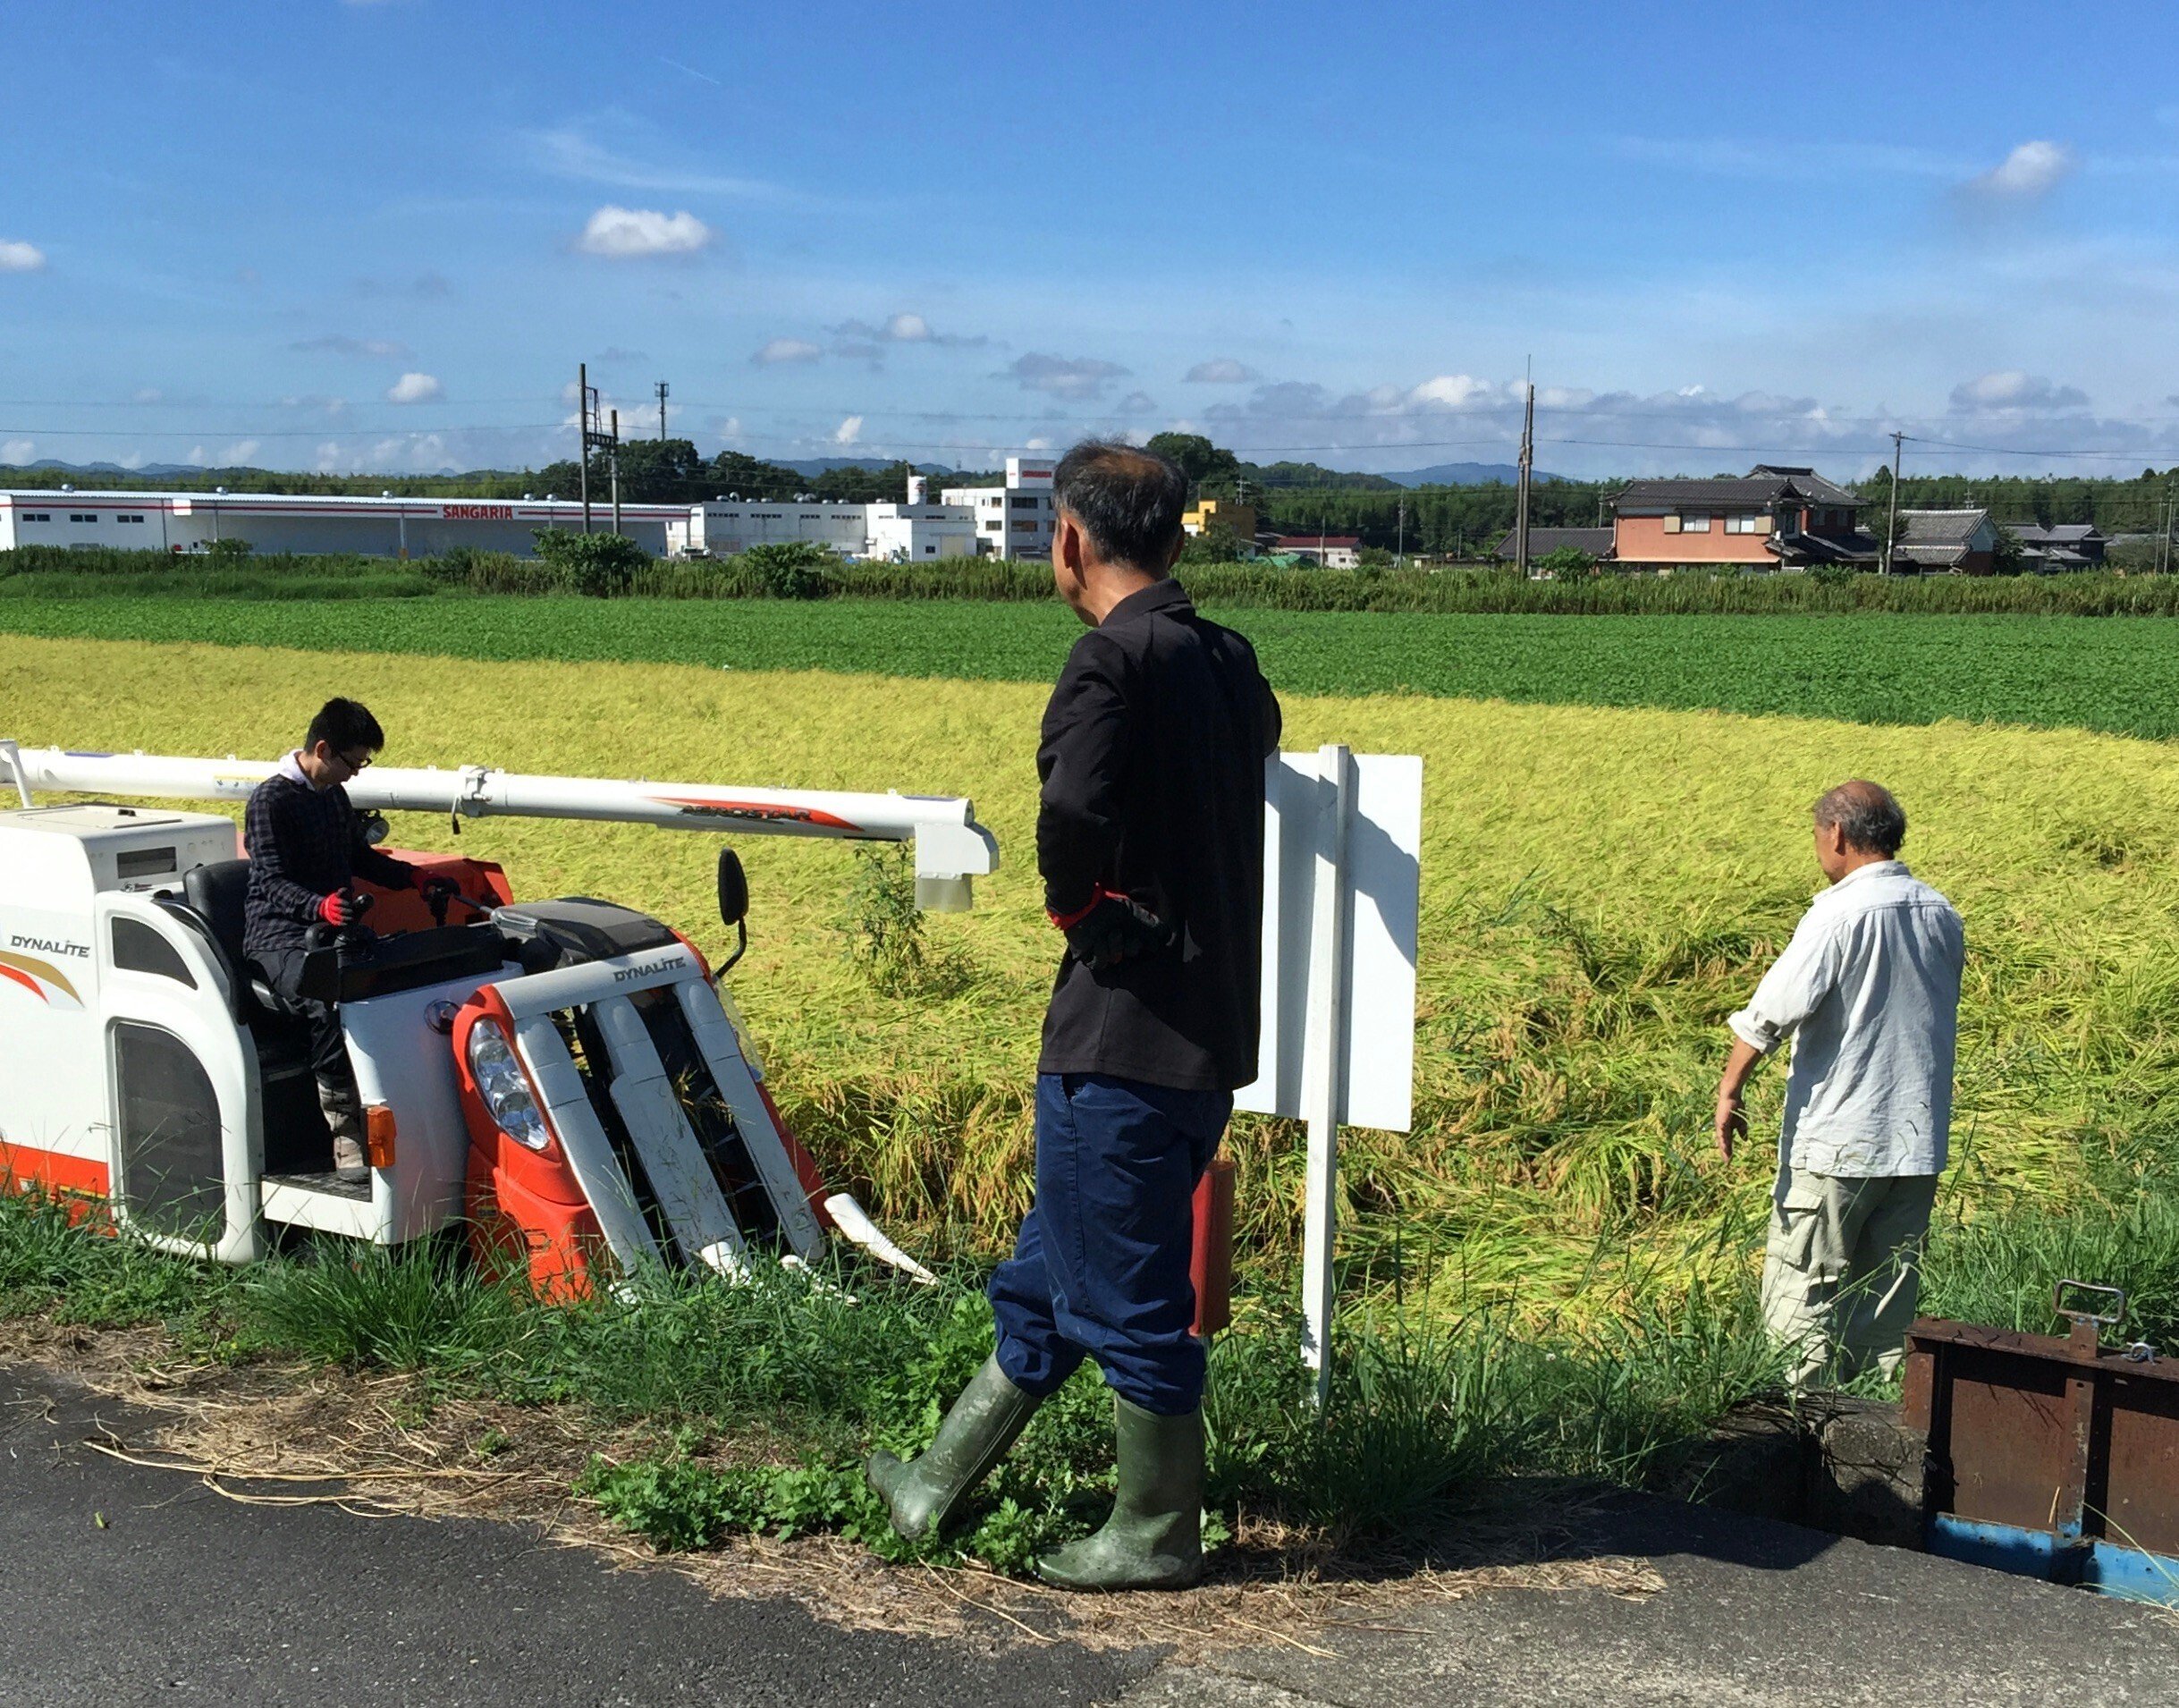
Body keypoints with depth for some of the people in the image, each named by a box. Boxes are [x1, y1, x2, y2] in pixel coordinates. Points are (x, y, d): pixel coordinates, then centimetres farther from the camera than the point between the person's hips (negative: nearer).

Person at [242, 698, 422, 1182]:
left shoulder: (335, 796, 17)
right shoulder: (269, 801, -7)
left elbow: (360, 857, 30)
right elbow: (272, 882, -16)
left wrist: (411, 877, 14)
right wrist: (318, 906, -36)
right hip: (278, 937, -7)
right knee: (327, 1004, -36)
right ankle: (346, 1134, -32)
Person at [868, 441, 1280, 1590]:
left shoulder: (1113, 658, -15)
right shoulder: (1230, 661, 10)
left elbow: (1072, 815, -29)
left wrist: (1076, 908, -11)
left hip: (1124, 1033, -9)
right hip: (1211, 1032, 9)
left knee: (1127, 1295, 6)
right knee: (1048, 1277, 17)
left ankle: (1156, 1538, 20)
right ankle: (937, 1487, 30)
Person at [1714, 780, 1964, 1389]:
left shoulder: (1842, 913, -15)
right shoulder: (1943, 915, 7)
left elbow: (1772, 1010, -18)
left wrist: (1729, 1089, -12)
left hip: (1840, 1139, -7)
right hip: (1920, 1139, 7)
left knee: (1804, 1290, 0)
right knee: (1892, 1289, 13)